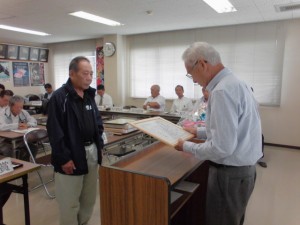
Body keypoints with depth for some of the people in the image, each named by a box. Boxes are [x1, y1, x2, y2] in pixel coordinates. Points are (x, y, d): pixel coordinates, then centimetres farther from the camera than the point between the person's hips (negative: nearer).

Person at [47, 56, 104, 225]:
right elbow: (55, 131, -16)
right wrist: (63, 158, -16)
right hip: (71, 156, -6)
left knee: (89, 198, 18)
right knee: (70, 202, 7)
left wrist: (99, 145, 8)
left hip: (91, 152, 7)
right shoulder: (59, 97, -13)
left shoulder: (90, 95, 8)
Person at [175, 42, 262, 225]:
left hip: (230, 172, -9)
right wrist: (199, 133, 16)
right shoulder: (235, 83, 8)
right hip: (243, 168, 9)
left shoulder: (222, 90, -24)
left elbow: (222, 147, -27)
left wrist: (187, 146, -14)